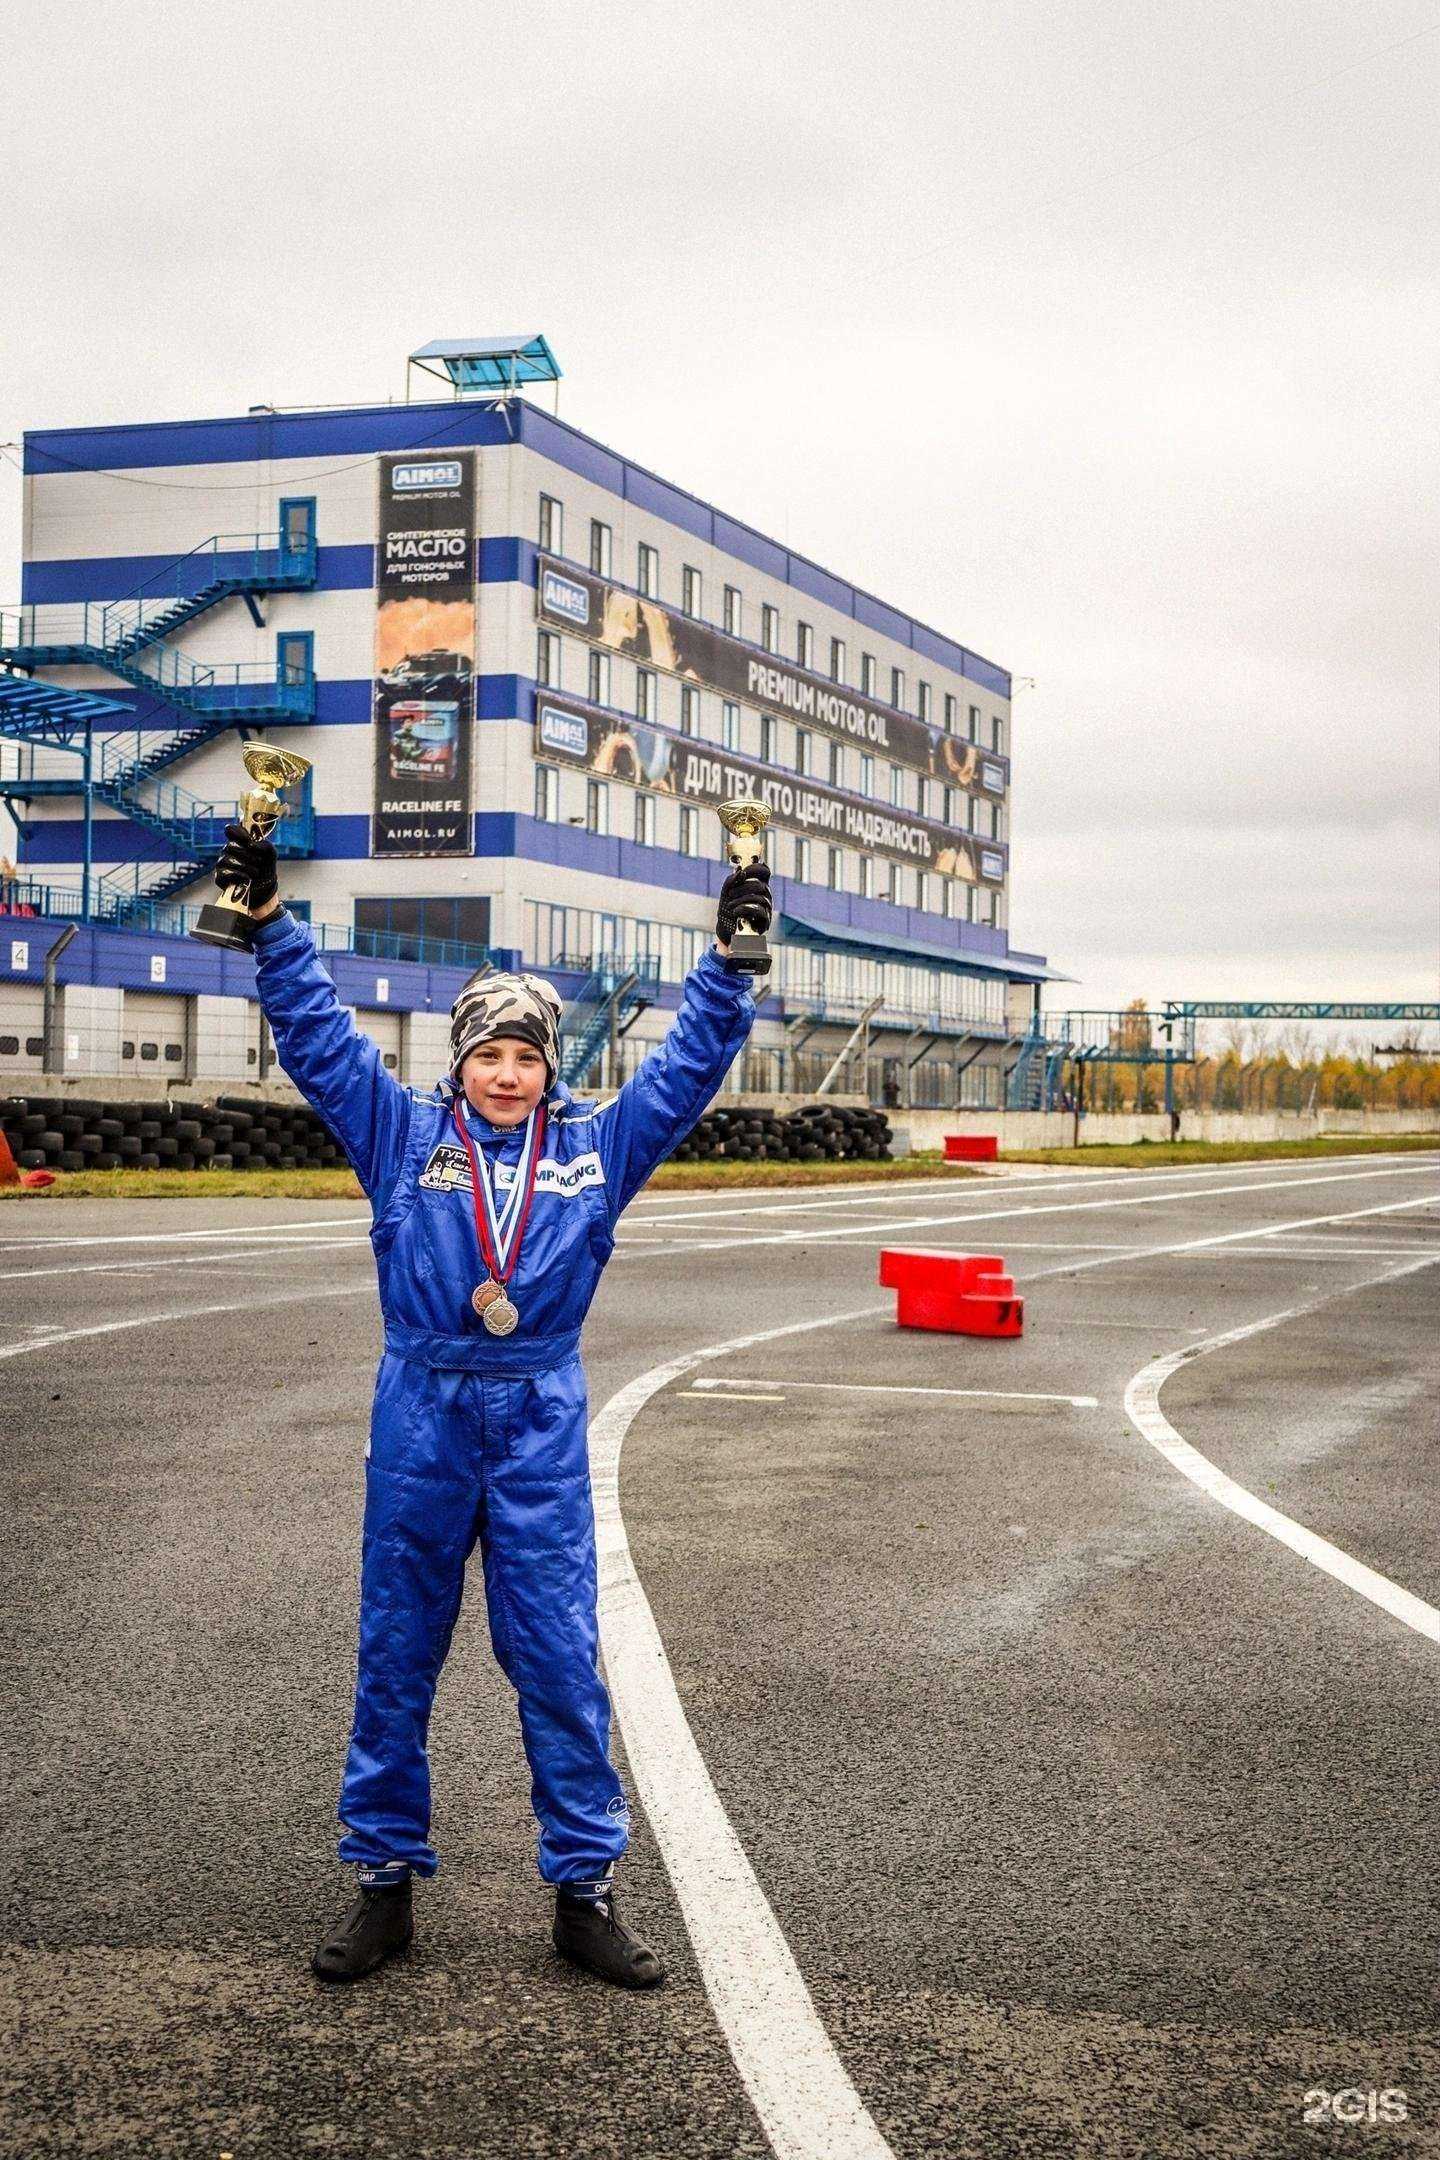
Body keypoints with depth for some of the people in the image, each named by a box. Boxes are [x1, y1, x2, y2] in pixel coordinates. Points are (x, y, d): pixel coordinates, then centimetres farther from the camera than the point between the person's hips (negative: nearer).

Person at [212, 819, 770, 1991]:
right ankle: (385, 1879, 20)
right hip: (419, 1418, 0)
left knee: (560, 1659, 2)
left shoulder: (599, 1145, 7)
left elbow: (690, 1064, 8)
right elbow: (316, 1034, 2)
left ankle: (586, 1885, 13)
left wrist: (729, 955, 0)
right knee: (396, 1654, 8)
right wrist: (268, 916, -4)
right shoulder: (402, 1132, 5)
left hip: (542, 1423, 0)